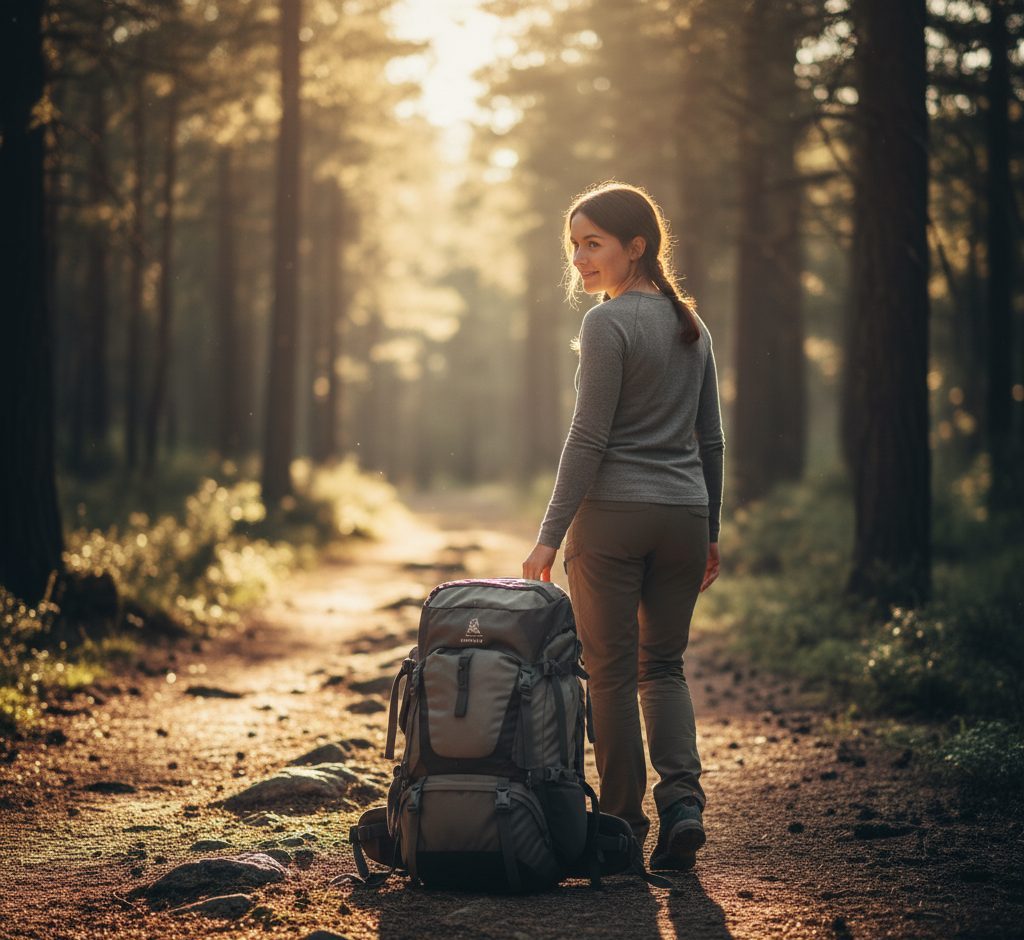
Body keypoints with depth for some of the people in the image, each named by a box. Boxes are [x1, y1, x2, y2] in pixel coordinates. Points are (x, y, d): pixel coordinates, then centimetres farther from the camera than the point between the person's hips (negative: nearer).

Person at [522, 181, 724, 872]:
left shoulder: (609, 323, -9)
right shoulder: (694, 327, 13)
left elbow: (589, 437, -12)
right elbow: (711, 440, 15)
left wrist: (551, 534, -9)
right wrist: (711, 532, 20)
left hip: (612, 513, -6)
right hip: (685, 513, 6)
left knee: (612, 671, 3)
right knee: (664, 665, 14)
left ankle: (622, 822, 7)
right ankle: (682, 800, -3)